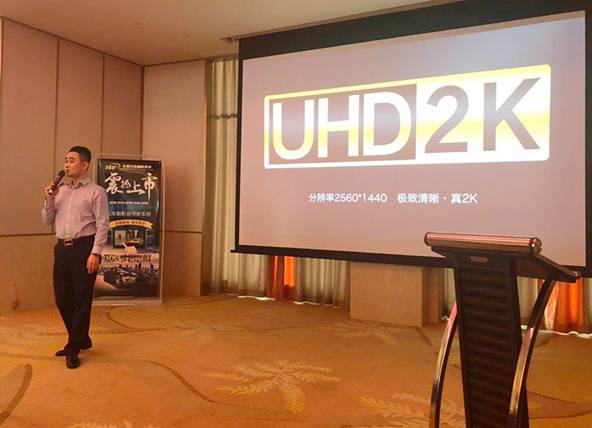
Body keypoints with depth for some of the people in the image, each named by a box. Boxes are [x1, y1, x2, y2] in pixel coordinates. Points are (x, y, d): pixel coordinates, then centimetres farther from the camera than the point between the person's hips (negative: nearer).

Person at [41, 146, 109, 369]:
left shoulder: (96, 192, -3)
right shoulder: (60, 191, 14)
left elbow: (102, 225, -9)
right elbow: (47, 220, 16)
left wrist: (95, 253, -17)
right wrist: (49, 199, 0)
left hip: (84, 248, -6)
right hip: (62, 248, 6)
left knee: (81, 300, 2)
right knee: (62, 299, 11)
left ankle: (73, 348, 16)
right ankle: (81, 340, 30)